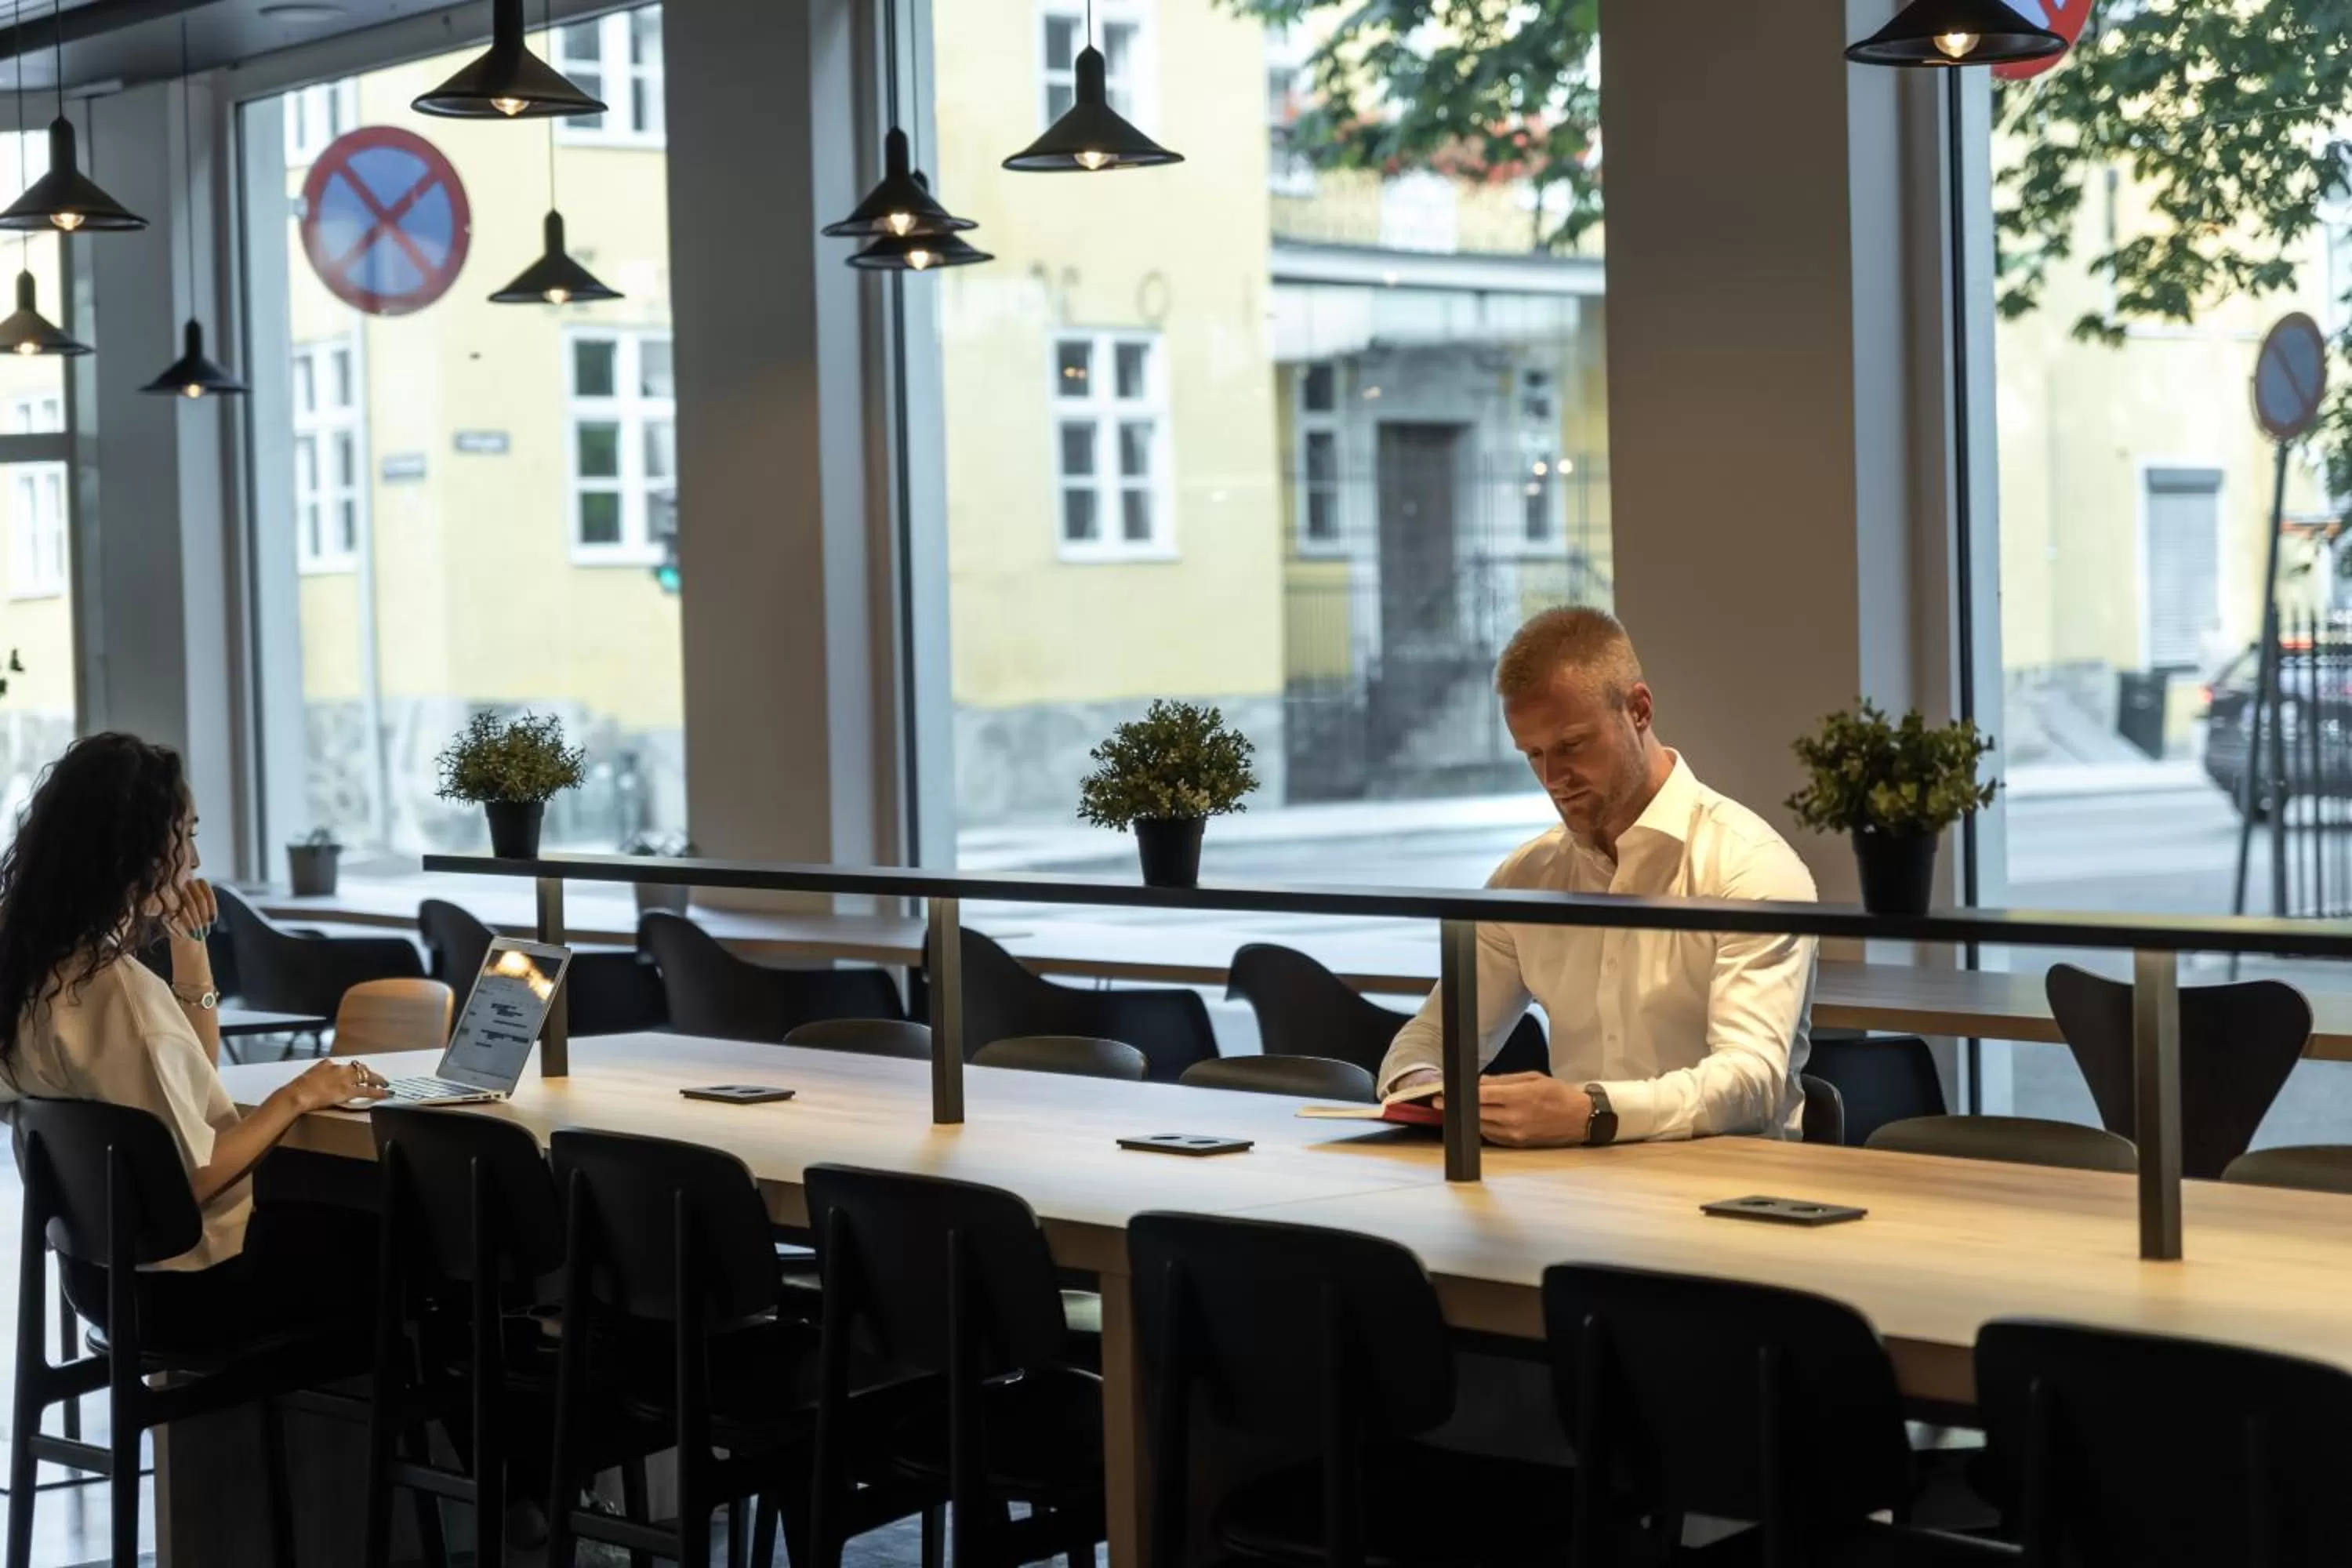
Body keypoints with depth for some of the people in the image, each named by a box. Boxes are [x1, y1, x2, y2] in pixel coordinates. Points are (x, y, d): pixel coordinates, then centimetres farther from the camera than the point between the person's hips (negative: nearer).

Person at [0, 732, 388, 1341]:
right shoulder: (120, 989, -26)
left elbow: (190, 1079, 13)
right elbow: (189, 1181, -26)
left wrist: (189, 947, 4)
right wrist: (296, 1097, -15)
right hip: (181, 1281, -9)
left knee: (339, 1211, 22)